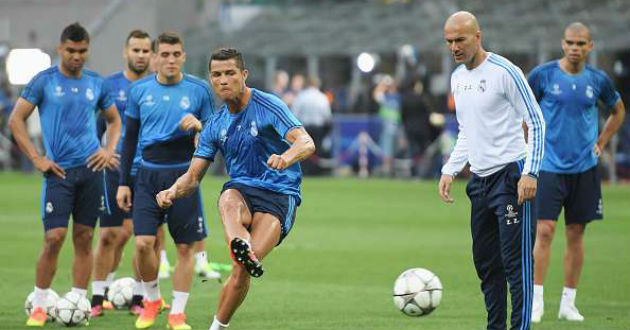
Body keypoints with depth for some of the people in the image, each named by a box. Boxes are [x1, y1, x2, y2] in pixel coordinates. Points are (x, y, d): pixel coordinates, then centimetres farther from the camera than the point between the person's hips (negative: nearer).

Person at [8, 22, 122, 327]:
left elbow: (114, 121, 23)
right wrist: (36, 159, -7)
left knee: (84, 238, 4)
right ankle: (39, 306, 0)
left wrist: (109, 150, 5)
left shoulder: (95, 83, 10)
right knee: (54, 237, -11)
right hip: (59, 171, -4)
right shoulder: (44, 81, -1)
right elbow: (16, 120, -1)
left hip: (90, 169, 4)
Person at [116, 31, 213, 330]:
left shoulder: (198, 90, -1)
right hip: (149, 174, 1)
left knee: (185, 248, 1)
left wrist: (199, 126, -18)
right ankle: (152, 299, 14)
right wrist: (124, 182, 7)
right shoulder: (140, 90, 3)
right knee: (143, 243, -10)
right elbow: (130, 138, 10)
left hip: (184, 175, -1)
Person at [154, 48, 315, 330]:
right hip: (241, 188, 4)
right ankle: (241, 246, -66)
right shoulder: (216, 125, 12)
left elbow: (306, 143, -18)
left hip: (279, 193, -4)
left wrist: (287, 157, -41)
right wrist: (173, 192, -11)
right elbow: (194, 175, 13)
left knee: (243, 270, -23)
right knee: (229, 200, -37)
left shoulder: (268, 106, -5)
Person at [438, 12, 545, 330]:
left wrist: (529, 173, -18)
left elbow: (536, 122, -10)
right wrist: (449, 171, 13)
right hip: (480, 179, 8)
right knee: (485, 263, 10)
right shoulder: (457, 78, 13)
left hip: (510, 175, -8)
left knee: (515, 262, -11)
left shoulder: (505, 72, -11)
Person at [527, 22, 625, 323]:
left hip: (584, 167, 3)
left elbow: (618, 111, 21)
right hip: (549, 166, -3)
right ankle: (536, 300, -5)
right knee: (544, 231, -10)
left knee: (576, 234, 5)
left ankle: (568, 303, 13)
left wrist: (600, 144, 11)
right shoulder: (543, 74, -4)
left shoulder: (598, 80, 3)